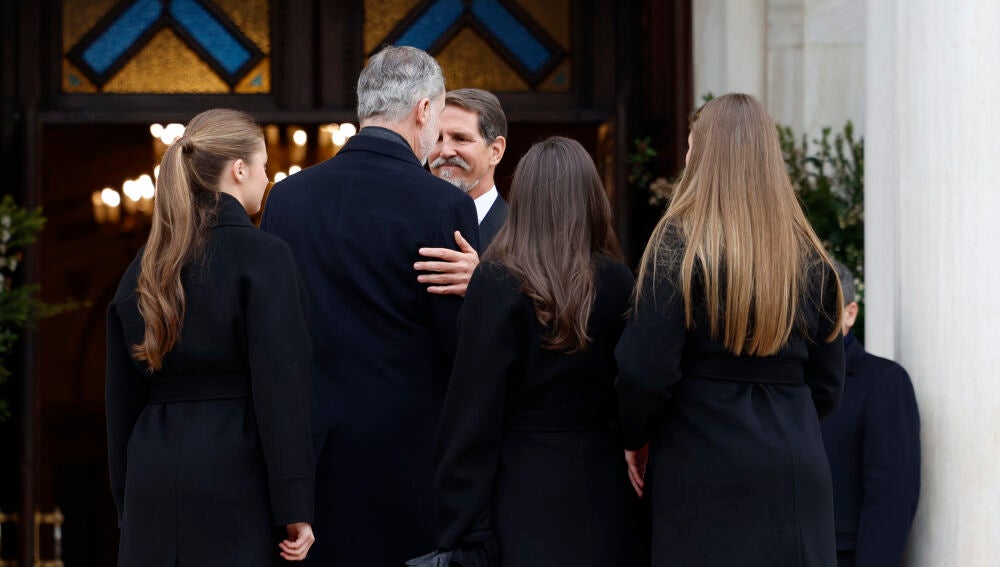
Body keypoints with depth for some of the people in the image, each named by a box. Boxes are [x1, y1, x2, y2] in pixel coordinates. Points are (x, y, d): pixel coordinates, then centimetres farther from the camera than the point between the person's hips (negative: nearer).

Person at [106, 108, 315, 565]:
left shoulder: (145, 266, 12)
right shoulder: (261, 257, -7)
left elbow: (122, 401, 14)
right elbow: (281, 390, -13)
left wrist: (127, 505, 20)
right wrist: (295, 511, -12)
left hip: (153, 490, 6)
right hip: (236, 476, -6)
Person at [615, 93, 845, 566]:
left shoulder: (679, 245, -7)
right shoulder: (808, 257, 8)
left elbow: (644, 372, -13)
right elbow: (826, 387, 11)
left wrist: (638, 440, 4)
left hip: (705, 475, -4)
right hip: (796, 474, 4)